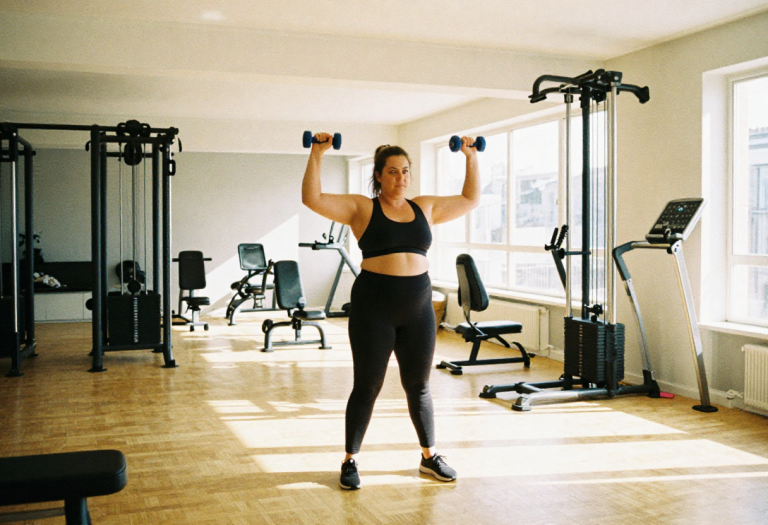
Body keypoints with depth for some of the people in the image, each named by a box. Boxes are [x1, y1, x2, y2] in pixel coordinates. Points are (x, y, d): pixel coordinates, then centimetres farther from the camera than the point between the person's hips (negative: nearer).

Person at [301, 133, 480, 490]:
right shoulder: (361, 208, -2)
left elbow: (470, 199, 18)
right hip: (373, 306, -3)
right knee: (367, 387, 5)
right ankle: (350, 461, 20)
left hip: (418, 308, 4)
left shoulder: (425, 207, 10)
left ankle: (430, 457, 29)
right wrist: (316, 155, -16)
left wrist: (471, 157, 15)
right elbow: (312, 198, -12)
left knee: (418, 386, 14)